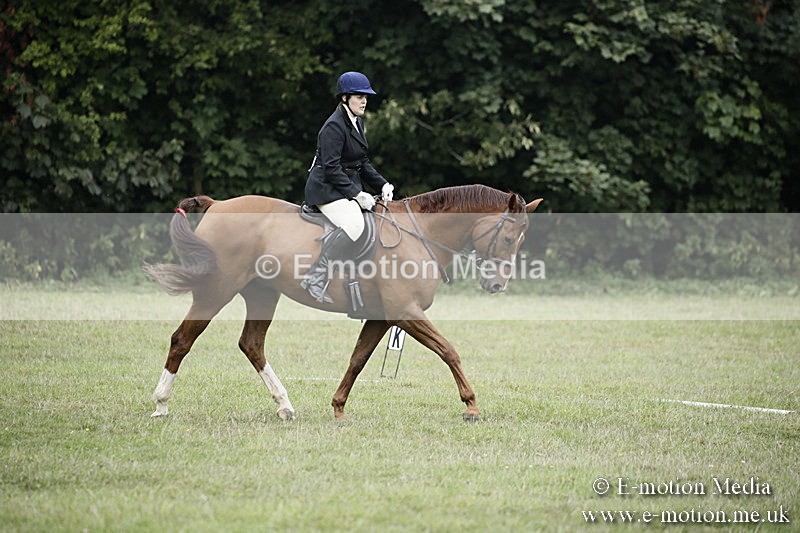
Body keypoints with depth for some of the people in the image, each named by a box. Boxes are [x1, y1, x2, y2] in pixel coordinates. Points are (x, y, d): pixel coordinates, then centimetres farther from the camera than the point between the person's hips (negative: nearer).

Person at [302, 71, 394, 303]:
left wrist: (382, 185, 5)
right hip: (327, 188, -10)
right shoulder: (334, 126, -15)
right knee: (354, 224, -33)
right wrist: (356, 194, -21)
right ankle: (315, 278, -34)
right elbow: (331, 167, -21)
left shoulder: (357, 122, 15)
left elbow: (363, 163, 20)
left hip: (349, 186, 10)